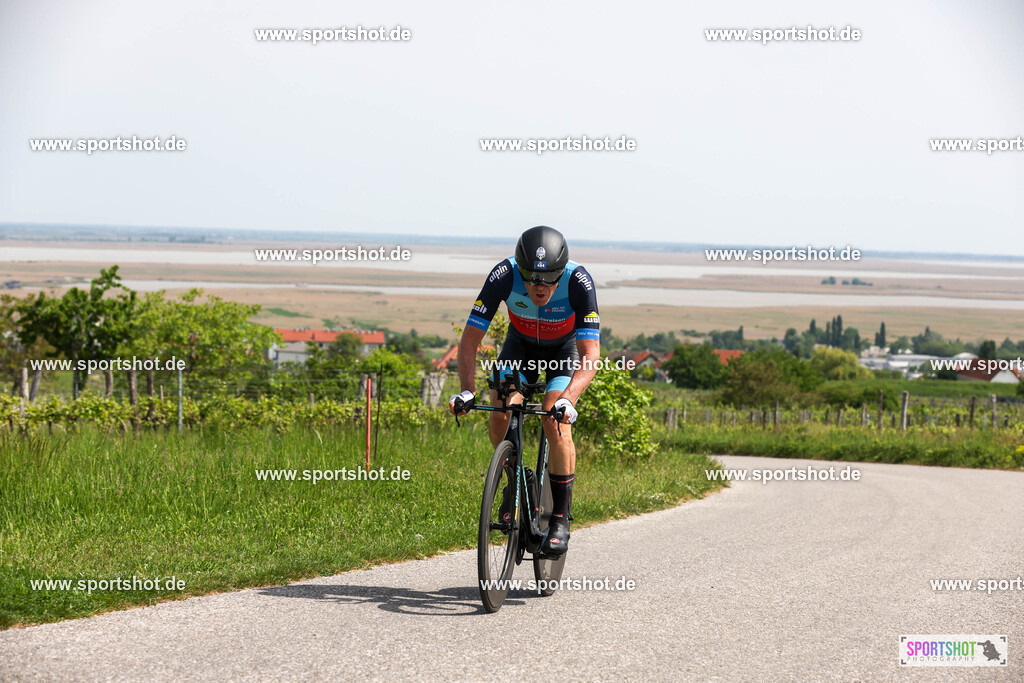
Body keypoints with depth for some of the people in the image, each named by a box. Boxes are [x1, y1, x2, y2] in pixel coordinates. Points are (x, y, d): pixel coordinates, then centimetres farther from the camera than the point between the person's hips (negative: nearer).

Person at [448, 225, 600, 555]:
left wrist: (568, 399, -55)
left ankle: (560, 520, -9)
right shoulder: (504, 276, -34)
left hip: (565, 347, -2)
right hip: (521, 343, 2)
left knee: (556, 423, -22)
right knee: (499, 417, -18)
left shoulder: (579, 281, -37)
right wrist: (467, 389, -43)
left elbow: (590, 355, -40)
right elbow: (470, 337, -30)